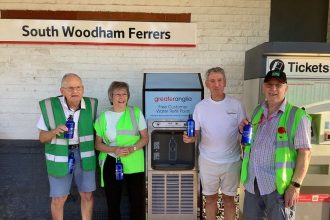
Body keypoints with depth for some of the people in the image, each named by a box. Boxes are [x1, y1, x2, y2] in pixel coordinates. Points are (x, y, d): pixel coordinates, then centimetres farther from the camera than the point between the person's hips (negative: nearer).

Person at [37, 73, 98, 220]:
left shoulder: (91, 105, -7)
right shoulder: (50, 106, -14)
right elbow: (42, 138, -7)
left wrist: (95, 153, -3)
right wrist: (54, 131, -27)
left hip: (85, 156, 2)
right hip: (59, 157, -2)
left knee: (87, 195, 14)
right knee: (58, 199, 10)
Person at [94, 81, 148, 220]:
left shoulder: (136, 113, -2)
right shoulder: (103, 117, -1)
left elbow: (145, 138, 1)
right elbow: (98, 144, 3)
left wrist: (132, 148, -17)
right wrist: (114, 150, -15)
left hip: (134, 164, 0)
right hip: (111, 164, 1)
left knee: (138, 202, 6)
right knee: (112, 202, 15)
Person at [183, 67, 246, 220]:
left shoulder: (236, 105, -5)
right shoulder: (200, 106, -3)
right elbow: (195, 133, 2)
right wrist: (190, 138, -21)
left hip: (231, 161, -1)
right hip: (207, 161, 1)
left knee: (228, 198, 14)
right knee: (210, 198, 15)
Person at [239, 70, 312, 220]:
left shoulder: (297, 116, -9)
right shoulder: (257, 111, 9)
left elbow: (304, 153, -12)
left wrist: (295, 185, -16)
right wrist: (244, 131, -1)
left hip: (278, 185, -5)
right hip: (252, 183, 6)